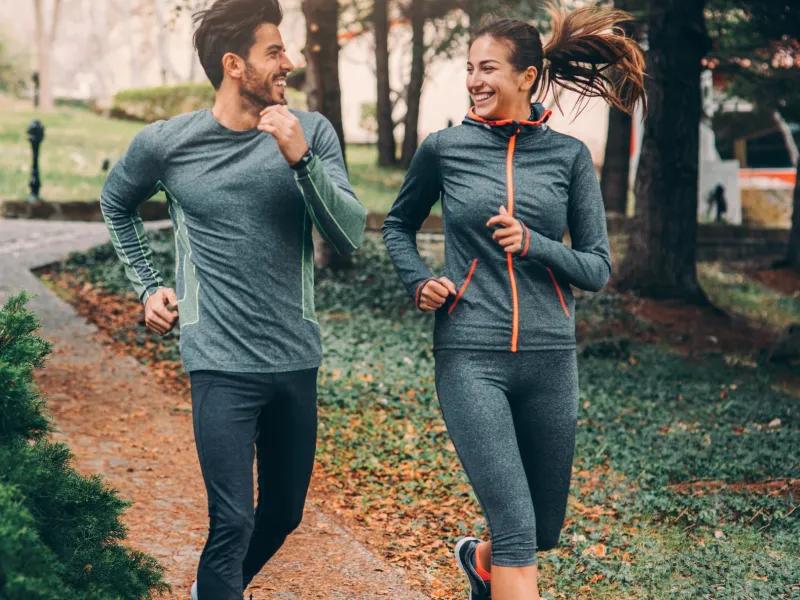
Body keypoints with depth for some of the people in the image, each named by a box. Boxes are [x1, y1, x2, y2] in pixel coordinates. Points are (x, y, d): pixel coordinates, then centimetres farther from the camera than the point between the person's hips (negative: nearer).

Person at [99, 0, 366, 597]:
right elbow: (117, 204, 17)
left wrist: (301, 160, -24)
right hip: (223, 364, -3)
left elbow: (351, 236, -12)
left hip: (297, 361, 3)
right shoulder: (165, 143, -4)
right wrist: (148, 286, 10)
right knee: (233, 523, -10)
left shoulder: (312, 133, -2)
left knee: (284, 514, 17)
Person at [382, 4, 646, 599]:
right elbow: (399, 225, 19)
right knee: (516, 529, -15)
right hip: (471, 358, -2)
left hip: (549, 359, 3)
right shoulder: (444, 149, 1)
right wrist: (418, 282, 0)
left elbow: (598, 267, 2)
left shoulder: (568, 155, 2)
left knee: (545, 530, 17)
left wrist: (532, 245, -16)